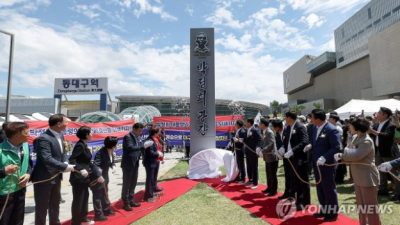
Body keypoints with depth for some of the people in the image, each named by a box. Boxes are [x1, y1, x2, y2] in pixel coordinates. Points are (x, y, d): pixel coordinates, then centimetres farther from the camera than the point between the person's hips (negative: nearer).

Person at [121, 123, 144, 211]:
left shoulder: (137, 138, 12)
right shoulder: (127, 137, -14)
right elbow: (131, 148, -27)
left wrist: (142, 148, -4)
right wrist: (143, 146, -28)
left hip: (135, 164, 8)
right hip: (128, 164, -8)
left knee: (133, 184, 16)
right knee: (126, 184, 3)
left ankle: (131, 201, 28)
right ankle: (126, 203, 13)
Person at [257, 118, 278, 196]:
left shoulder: (269, 132, -21)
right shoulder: (264, 132, 8)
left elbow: (271, 144, -29)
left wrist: (262, 151, -26)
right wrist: (259, 147, -2)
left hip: (272, 157, -9)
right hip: (267, 157, 9)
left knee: (273, 174, 3)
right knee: (268, 173, 18)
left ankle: (274, 190, 16)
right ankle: (269, 188, 32)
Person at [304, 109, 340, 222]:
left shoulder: (332, 129, -20)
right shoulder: (316, 128, 5)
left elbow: (336, 148, -21)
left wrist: (324, 157, -30)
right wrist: (310, 145, -4)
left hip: (327, 165, -8)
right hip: (317, 163, 8)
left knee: (329, 189, 7)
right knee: (320, 189, 19)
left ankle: (333, 213, 26)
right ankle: (324, 210, 36)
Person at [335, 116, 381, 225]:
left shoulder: (366, 141, -19)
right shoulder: (358, 139, 12)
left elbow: (356, 155, -29)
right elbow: (353, 154, 10)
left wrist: (341, 155, -14)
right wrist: (341, 156, -10)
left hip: (367, 178, -9)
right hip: (359, 178, 10)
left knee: (370, 206, 3)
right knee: (361, 205, 19)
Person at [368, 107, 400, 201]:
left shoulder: (391, 125, -15)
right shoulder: (376, 124, 9)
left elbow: (385, 135, -30)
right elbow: (372, 135, 8)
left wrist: (373, 131, -37)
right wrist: (368, 131, -9)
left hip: (388, 152, -8)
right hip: (378, 151, 8)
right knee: (381, 171, 17)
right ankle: (383, 189, 30)